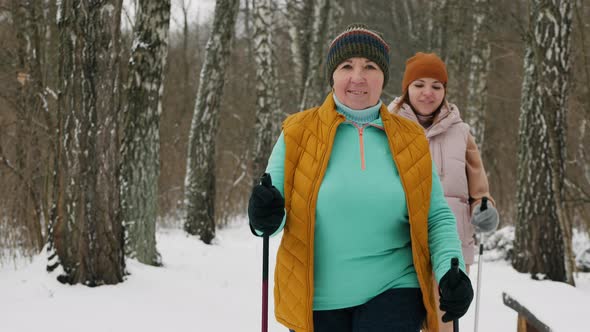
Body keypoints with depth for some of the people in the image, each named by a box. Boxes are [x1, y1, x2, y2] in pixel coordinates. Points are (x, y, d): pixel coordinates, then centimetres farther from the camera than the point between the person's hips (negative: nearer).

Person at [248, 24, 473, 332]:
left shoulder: (410, 140, 4)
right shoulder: (298, 133, -1)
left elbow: (437, 217, 5)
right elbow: (274, 210, 0)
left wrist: (451, 271, -12)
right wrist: (266, 216, -24)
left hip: (393, 293, 0)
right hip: (315, 300, 1)